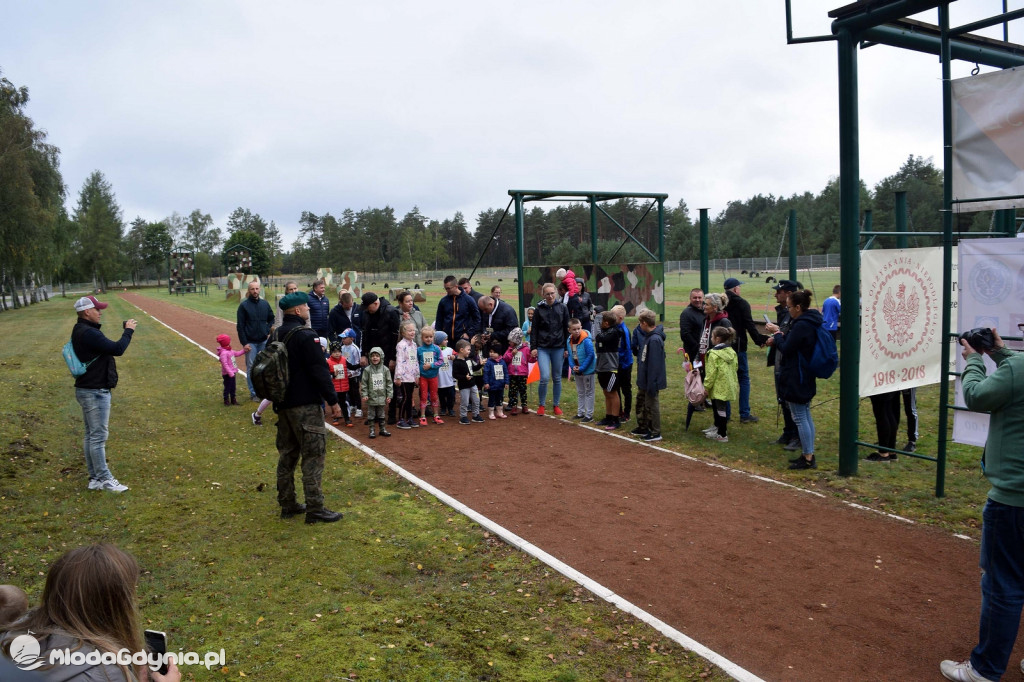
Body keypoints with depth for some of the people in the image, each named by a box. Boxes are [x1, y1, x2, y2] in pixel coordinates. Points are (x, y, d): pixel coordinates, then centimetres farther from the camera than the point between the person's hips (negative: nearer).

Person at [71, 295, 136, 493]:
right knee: (98, 436, -4)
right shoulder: (88, 333, -20)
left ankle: (95, 478, 21)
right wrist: (128, 331, -12)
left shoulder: (81, 331, 13)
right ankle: (105, 480, 2)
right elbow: (117, 349, -24)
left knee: (91, 435, 14)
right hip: (95, 392, -11)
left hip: (87, 390, 11)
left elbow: (108, 348, 16)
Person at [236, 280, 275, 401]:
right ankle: (253, 393, 9)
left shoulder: (265, 304, 6)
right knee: (251, 368, 2)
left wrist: (268, 332, 3)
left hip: (264, 341, 3)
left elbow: (271, 319, 18)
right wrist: (244, 343, -11)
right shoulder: (244, 305, -5)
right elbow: (240, 326, -5)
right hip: (250, 342, -3)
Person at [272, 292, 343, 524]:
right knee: (313, 455, -3)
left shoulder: (276, 335, 10)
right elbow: (320, 371, -20)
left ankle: (287, 504, 23)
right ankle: (315, 509, -1)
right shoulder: (305, 336, -17)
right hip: (305, 405, -9)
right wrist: (333, 401, -13)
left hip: (283, 404, 9)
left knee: (287, 454, 15)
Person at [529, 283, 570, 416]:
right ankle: (541, 405, 8)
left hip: (558, 348, 1)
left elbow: (566, 329, 5)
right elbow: (534, 329, 3)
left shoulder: (562, 308, 2)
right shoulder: (539, 309, 1)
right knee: (545, 377, -10)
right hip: (542, 348, -1)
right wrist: (533, 347, -2)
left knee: (557, 378, 9)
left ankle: (556, 405, 23)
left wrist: (567, 348, 3)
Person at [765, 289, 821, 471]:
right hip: (806, 377, 10)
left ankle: (808, 458, 1)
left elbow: (786, 349, -18)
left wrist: (776, 333, -6)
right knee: (806, 415, 15)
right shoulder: (811, 322, 10)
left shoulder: (801, 325, -22)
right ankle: (809, 454, 23)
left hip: (796, 379, -10)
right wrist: (779, 337, 7)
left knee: (800, 418, -4)